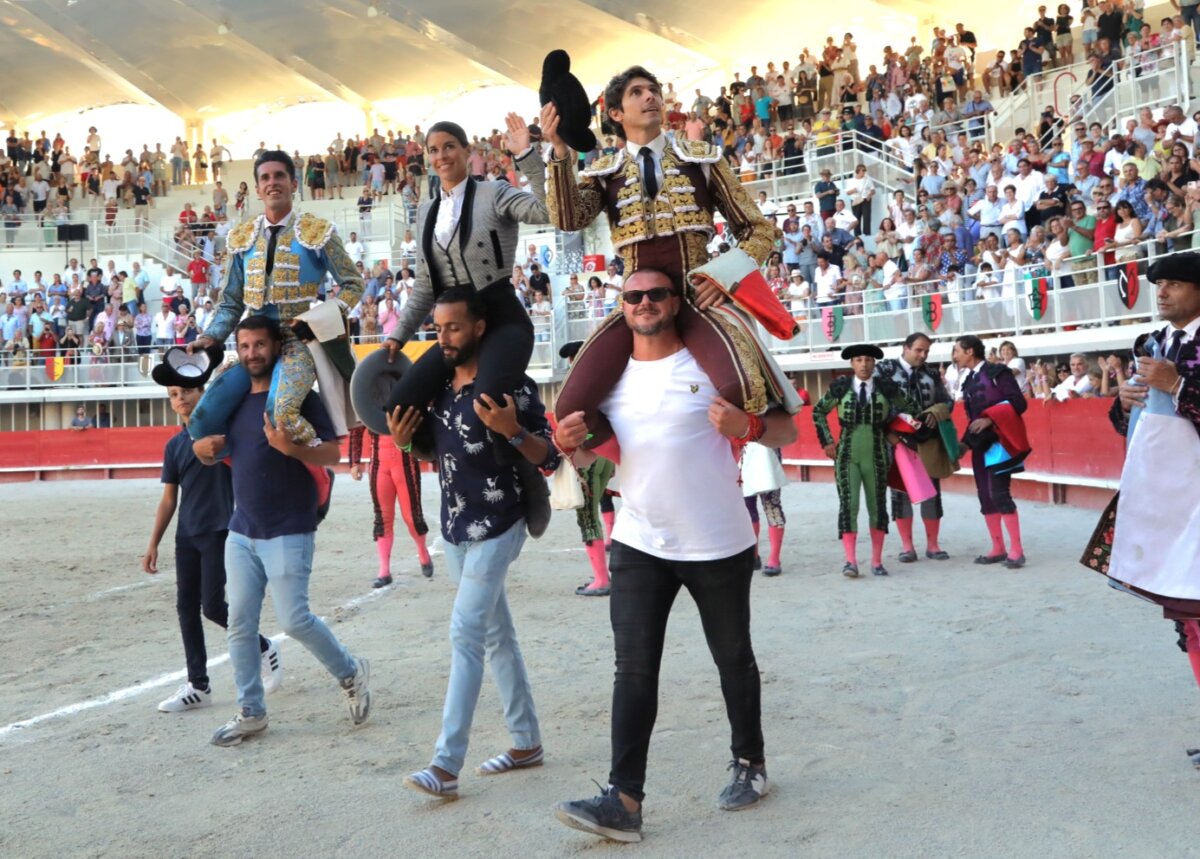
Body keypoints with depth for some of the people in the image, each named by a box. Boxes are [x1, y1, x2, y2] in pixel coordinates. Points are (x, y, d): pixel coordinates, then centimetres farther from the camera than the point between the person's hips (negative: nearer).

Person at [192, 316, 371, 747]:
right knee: (240, 624, 7)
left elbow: (332, 454, -14)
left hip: (288, 533, -7)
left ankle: (351, 672, 17)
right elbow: (213, 454, 21)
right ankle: (250, 711, 18)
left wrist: (291, 447, -31)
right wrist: (204, 446, -2)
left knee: (294, 619, -7)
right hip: (241, 532, 7)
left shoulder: (298, 394, -9)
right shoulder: (235, 399, 11)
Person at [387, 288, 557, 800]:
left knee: (466, 635, -12)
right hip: (454, 529, 8)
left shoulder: (512, 385, -15)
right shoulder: (439, 384, 5)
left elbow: (550, 457, -14)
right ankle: (527, 742, 26)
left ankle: (446, 766, -10)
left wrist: (511, 431, -31)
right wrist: (404, 440, -2)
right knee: (496, 635, 14)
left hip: (495, 530, -7)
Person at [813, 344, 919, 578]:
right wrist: (827, 441, 5)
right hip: (846, 454, -1)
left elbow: (910, 408, 13)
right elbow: (818, 412, 10)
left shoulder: (886, 387, -1)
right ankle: (850, 560, -10)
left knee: (877, 505, 7)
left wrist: (895, 433, 8)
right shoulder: (841, 386, -2)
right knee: (848, 504, -10)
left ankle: (877, 561, 15)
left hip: (876, 455, 1)